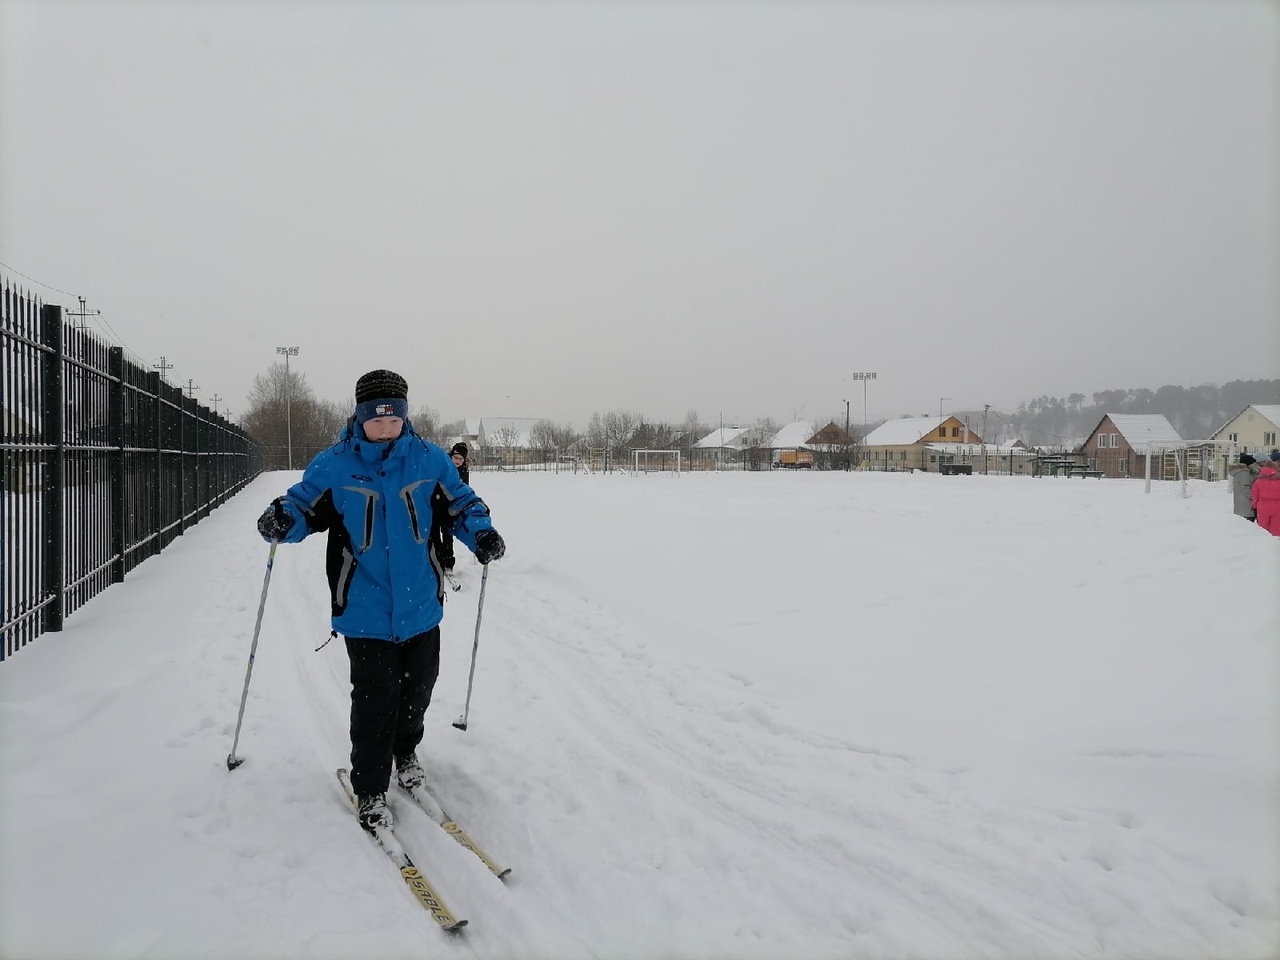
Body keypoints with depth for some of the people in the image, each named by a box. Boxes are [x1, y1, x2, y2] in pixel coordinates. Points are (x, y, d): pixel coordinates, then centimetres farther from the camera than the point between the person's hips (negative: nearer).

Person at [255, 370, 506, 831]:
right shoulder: (333, 465, -6)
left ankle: (405, 752, 47)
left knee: (418, 684, 17)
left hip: (420, 605, 3)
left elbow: (461, 502, 8)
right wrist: (281, 520, -19)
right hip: (366, 610, -2)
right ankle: (370, 790, 18)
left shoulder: (429, 459, -2)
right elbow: (304, 506, 3)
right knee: (375, 698, -2)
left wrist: (481, 532, -10)